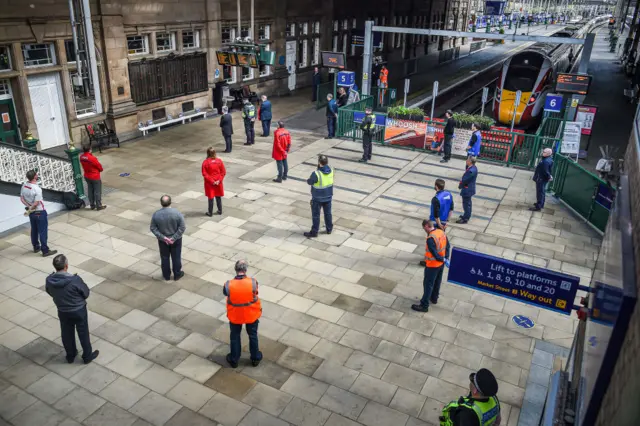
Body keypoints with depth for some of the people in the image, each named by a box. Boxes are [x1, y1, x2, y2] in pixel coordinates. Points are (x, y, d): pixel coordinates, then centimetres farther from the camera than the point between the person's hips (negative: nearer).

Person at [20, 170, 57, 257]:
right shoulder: (37, 189, -27)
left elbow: (22, 199, 1)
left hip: (31, 212, 8)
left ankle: (36, 247, 35)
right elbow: (36, 203, -25)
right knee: (43, 231, 1)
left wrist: (29, 207, -7)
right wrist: (29, 210, -10)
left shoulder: (24, 185, -4)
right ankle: (45, 251, 7)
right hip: (40, 212, -8)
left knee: (34, 230, 21)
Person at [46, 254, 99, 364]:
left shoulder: (49, 280, -19)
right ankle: (87, 356, 33)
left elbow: (50, 293, 3)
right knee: (83, 333, 16)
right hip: (79, 311, -4)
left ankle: (70, 356, 42)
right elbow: (86, 293, -16)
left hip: (62, 312, 4)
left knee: (67, 334, 24)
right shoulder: (75, 280, -32)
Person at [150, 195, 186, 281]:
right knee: (176, 257, 16)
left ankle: (166, 276, 32)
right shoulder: (177, 213, -19)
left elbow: (153, 228, -11)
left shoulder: (156, 214, -15)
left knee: (164, 258, 18)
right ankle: (177, 274, 30)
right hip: (176, 240, -1)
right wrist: (174, 238, -15)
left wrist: (163, 237, -11)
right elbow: (182, 227, -18)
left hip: (162, 240, 1)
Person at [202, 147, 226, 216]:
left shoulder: (205, 162, -16)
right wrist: (219, 180, -7)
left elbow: (204, 174, -16)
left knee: (210, 198, 9)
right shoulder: (219, 161, -8)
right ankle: (220, 211, 26)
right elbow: (223, 172, -7)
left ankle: (210, 212, 19)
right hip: (218, 183, 2)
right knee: (218, 197, 16)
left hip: (209, 183, -2)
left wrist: (211, 181, -12)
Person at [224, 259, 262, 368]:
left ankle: (234, 360, 41)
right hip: (251, 314, 0)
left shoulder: (228, 285, -28)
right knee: (253, 335, 24)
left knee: (235, 337, 24)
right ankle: (255, 358, 42)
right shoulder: (253, 282, -28)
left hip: (235, 315, 0)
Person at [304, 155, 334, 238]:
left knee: (316, 215, 9)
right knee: (328, 213, 22)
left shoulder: (316, 174, -29)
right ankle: (329, 229, 36)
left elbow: (309, 182, -14)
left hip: (318, 198, -5)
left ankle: (314, 232, 20)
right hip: (328, 196, 5)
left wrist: (309, 179, 8)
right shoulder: (331, 171, -10)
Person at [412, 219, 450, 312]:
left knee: (428, 285, 4)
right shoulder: (442, 232, -3)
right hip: (441, 263, 8)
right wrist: (446, 258, 4)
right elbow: (448, 246, 5)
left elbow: (434, 253, -26)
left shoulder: (430, 238, -30)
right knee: (437, 282, 24)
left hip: (432, 265, -8)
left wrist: (442, 259, -9)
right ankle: (434, 298, 43)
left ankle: (424, 306, 13)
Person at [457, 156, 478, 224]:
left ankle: (465, 219, 12)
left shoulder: (471, 171, -30)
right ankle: (467, 216, 40)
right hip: (469, 189, 10)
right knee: (468, 203, 23)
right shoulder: (473, 168, 0)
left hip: (467, 190, -10)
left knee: (466, 204, 2)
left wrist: (460, 186, -7)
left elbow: (464, 180, -23)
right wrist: (461, 184, -1)